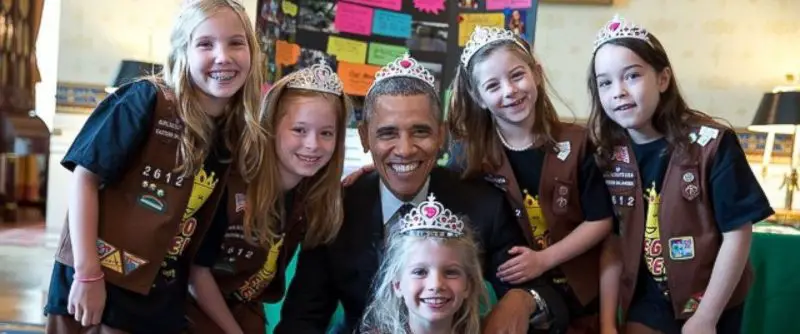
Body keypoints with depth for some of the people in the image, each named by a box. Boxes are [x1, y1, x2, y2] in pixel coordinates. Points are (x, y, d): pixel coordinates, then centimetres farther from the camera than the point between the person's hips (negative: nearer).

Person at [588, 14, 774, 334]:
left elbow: (737, 234, -14)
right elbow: (612, 240, -3)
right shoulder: (608, 153, -7)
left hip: (711, 301, -2)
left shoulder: (711, 143, -17)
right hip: (647, 299, 2)